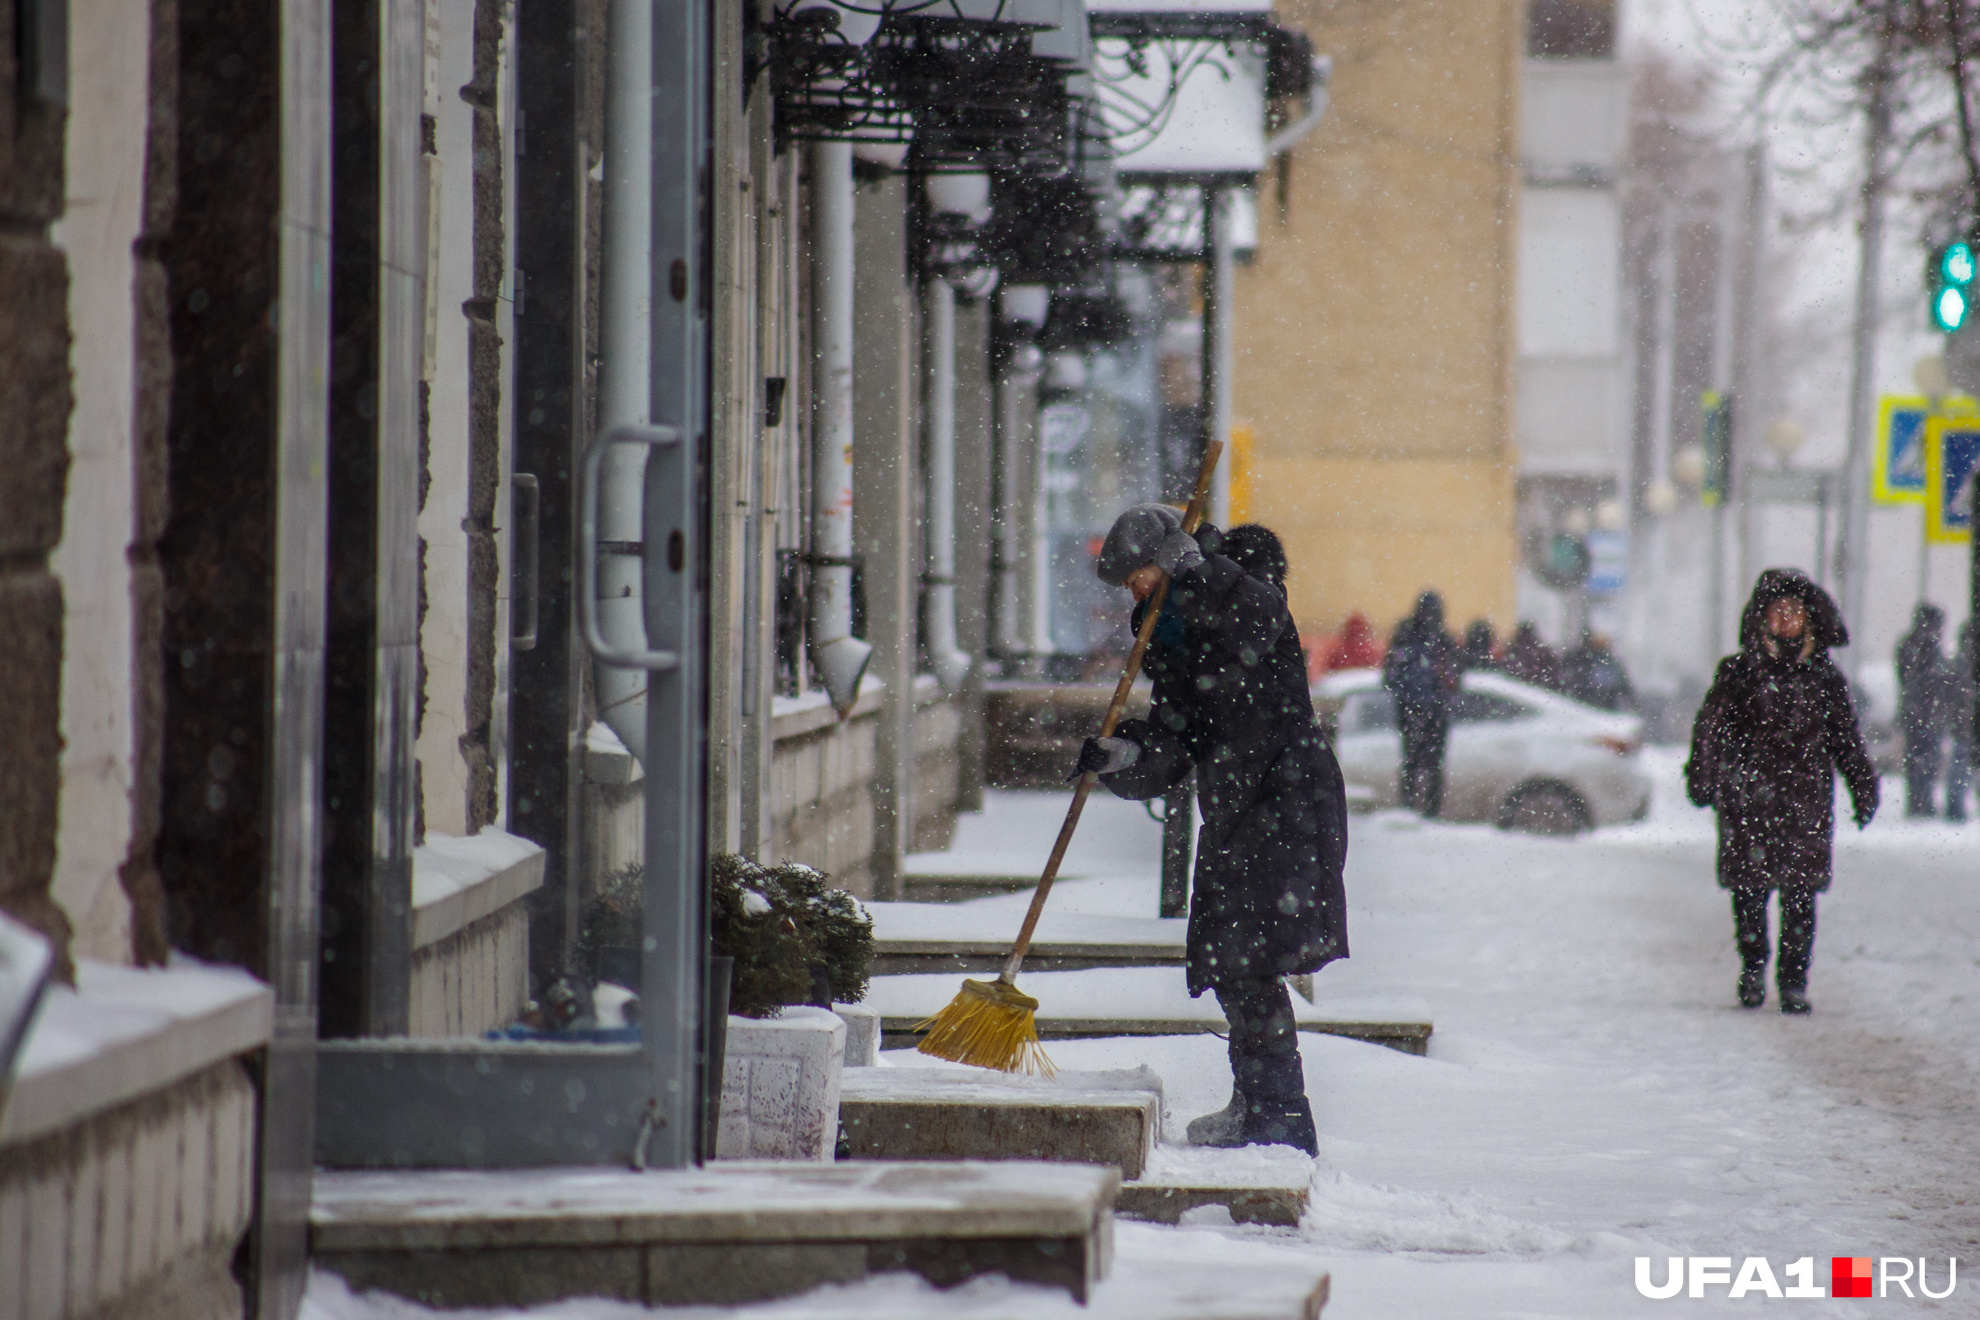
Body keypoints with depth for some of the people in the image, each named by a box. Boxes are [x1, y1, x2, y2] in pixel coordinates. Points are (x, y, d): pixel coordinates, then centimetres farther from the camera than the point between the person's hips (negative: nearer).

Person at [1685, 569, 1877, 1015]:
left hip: (1807, 798, 1)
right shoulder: (1738, 672, 4)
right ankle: (1752, 968, 19)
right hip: (1749, 797, -1)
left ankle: (1794, 981, 5)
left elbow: (1847, 739, 16)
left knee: (1800, 894, -2)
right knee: (1749, 887, 1)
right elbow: (1711, 728, 4)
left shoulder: (1825, 677, 10)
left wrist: (1863, 787, 13)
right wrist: (1702, 777, -3)